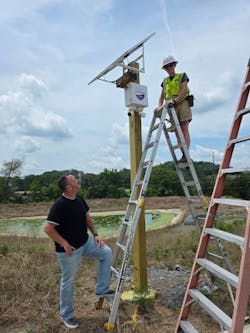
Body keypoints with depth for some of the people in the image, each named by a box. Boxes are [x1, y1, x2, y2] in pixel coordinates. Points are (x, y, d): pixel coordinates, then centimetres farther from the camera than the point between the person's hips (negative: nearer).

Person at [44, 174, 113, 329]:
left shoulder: (80, 199, -1)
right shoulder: (59, 205, -25)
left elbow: (87, 217, 12)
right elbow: (47, 228, -25)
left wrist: (95, 234, 4)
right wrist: (64, 243, -20)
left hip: (85, 242, 7)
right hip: (69, 249, -7)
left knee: (106, 252, 2)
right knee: (68, 281, 9)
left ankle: (102, 289, 16)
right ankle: (67, 315, 32)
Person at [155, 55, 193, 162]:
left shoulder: (182, 76, 11)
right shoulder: (165, 81, 23)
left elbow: (184, 90, -5)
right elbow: (162, 96, 15)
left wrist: (175, 100, -19)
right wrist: (159, 106, -5)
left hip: (182, 103, -4)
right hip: (171, 107, 4)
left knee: (184, 129, -15)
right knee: (177, 131, -6)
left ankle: (186, 154, -21)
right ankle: (184, 155, -7)